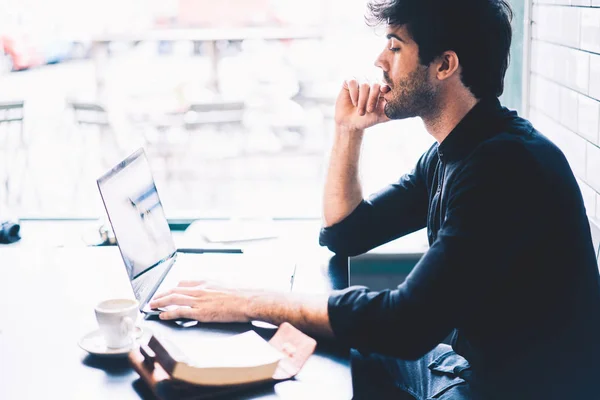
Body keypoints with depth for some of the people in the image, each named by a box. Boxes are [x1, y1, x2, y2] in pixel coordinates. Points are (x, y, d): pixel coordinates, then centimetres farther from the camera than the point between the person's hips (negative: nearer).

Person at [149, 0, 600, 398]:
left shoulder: (508, 163, -26)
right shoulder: (447, 155, 5)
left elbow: (406, 324, -31)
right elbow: (344, 233, 13)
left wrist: (250, 302, -26)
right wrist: (348, 130, 1)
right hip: (466, 358, 8)